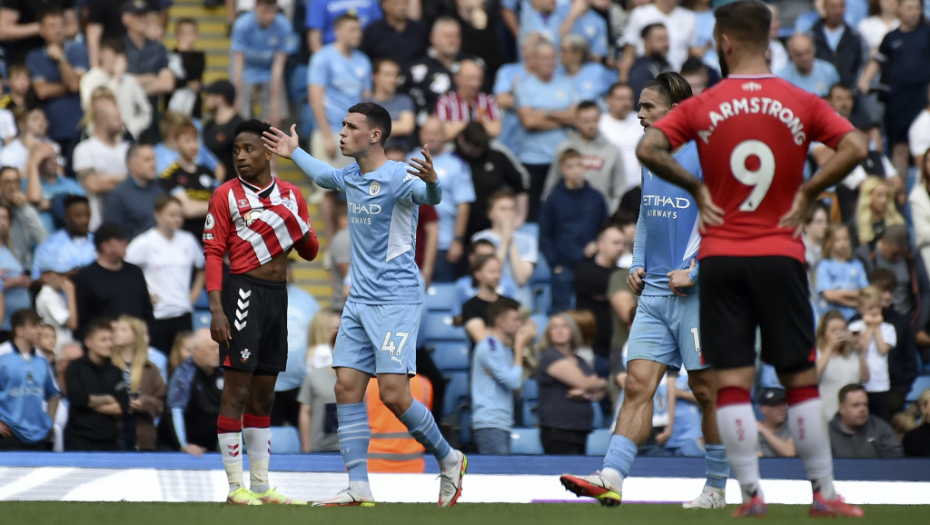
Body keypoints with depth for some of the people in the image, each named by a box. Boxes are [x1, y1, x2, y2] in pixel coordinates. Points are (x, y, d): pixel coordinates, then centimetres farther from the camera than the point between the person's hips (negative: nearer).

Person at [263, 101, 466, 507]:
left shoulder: (397, 177, -14)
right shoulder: (350, 177, 10)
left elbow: (430, 197, -34)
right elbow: (323, 174, 34)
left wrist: (432, 181, -55)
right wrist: (294, 153, 47)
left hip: (396, 301, -8)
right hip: (359, 301, 8)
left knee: (393, 394, -13)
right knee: (347, 388, -1)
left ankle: (449, 460, 9)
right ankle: (358, 489, 1)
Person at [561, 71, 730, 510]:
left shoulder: (704, 155, -10)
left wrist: (694, 272, -16)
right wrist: (638, 265, 14)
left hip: (695, 293, -7)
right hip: (654, 292, 7)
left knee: (707, 390, 2)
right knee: (637, 384, -4)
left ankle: (716, 489, 12)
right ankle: (611, 478, -14)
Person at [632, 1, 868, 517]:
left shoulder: (701, 107, -1)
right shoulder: (801, 103, 0)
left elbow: (647, 149, -11)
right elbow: (854, 148, -11)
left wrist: (695, 187, 0)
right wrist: (806, 193, -2)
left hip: (720, 259, 0)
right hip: (781, 256, 0)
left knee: (732, 382, 2)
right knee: (800, 380, 7)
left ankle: (751, 493, -5)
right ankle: (824, 493, 7)